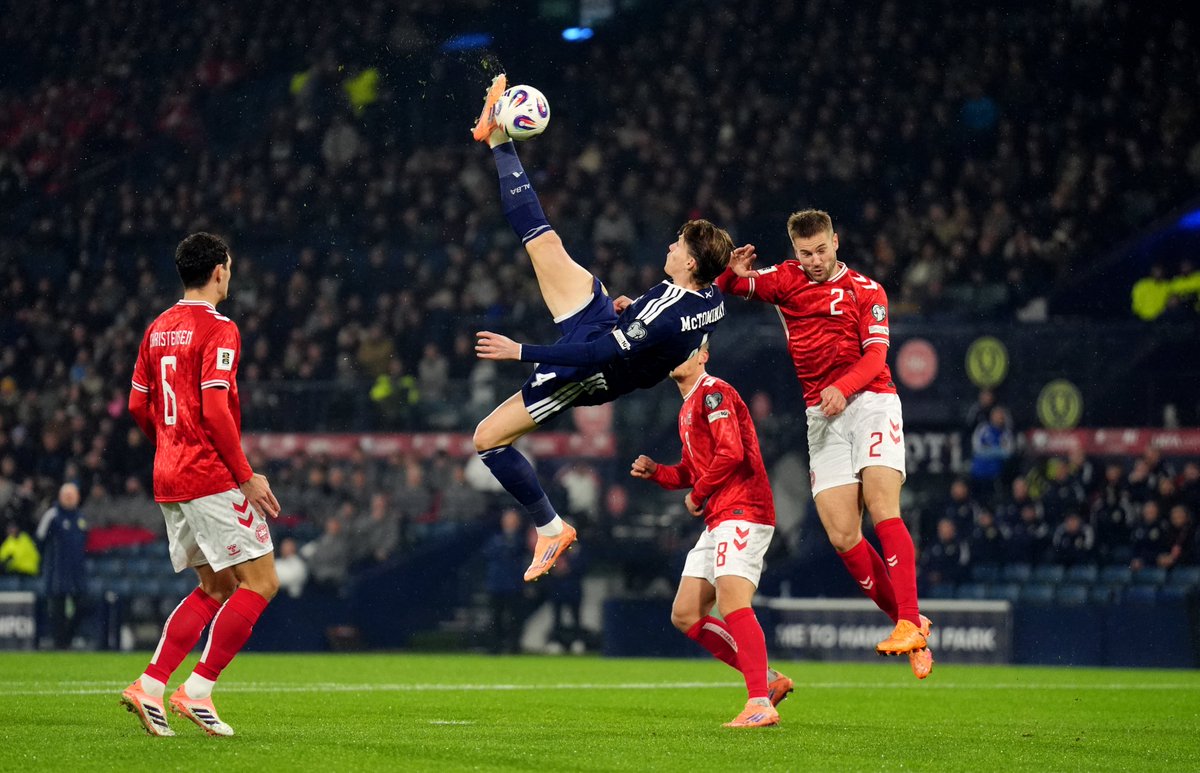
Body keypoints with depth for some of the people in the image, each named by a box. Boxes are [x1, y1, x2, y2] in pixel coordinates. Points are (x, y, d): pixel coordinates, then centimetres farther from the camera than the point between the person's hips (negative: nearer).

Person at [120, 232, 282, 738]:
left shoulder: (158, 329, 13)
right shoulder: (218, 329, -12)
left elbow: (138, 405, 17)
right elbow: (215, 411, -20)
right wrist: (247, 476, -14)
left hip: (168, 478, 9)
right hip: (212, 479, -9)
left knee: (217, 588, 15)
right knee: (260, 582, -3)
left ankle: (150, 685, 4)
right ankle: (198, 691, -8)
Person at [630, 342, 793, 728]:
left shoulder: (713, 393, -8)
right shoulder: (687, 409, 22)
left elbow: (731, 453, -20)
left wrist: (697, 495, -8)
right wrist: (654, 472, 11)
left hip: (742, 511, -11)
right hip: (718, 521, 11)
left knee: (732, 600, -24)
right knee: (685, 615, 7)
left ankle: (761, 704, -29)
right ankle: (767, 679, 9)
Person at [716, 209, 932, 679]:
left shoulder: (866, 291, 5)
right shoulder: (785, 280, 13)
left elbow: (875, 356, -6)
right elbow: (725, 289, 21)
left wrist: (842, 387, -25)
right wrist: (733, 272, -3)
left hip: (870, 401, -3)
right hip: (821, 415, 3)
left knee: (882, 508, -22)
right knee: (841, 536, -8)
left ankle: (909, 623, -25)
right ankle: (909, 624, 2)